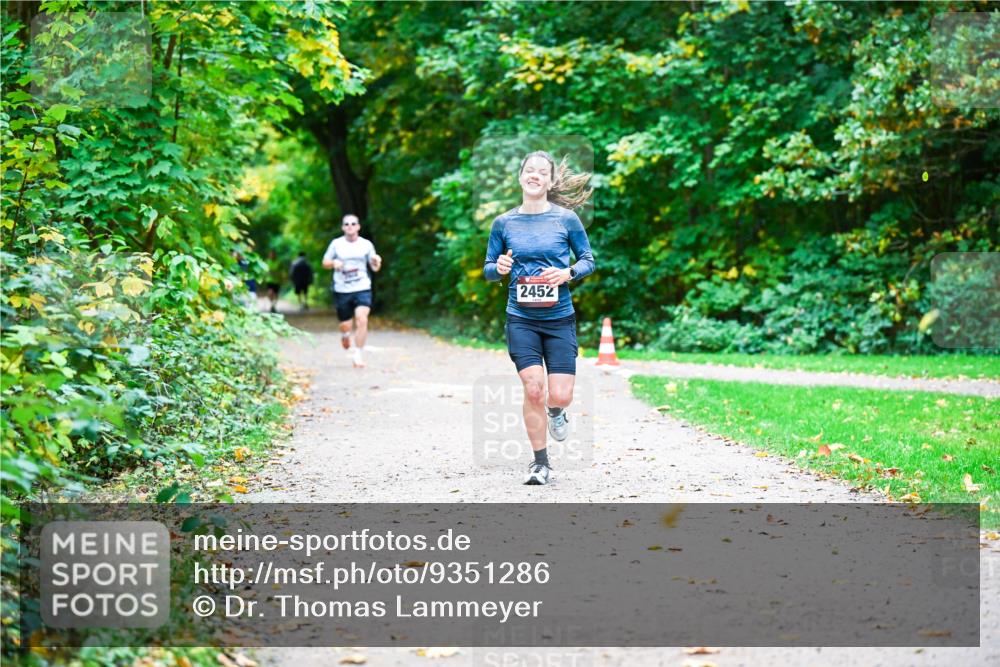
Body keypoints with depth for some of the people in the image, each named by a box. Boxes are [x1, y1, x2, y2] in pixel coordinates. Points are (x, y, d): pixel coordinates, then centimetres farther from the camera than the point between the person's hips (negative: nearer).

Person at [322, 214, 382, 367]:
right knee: (345, 325, 6)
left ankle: (359, 356, -13)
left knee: (362, 320, -21)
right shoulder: (336, 244, 2)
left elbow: (375, 268, 9)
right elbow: (325, 263, 11)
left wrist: (377, 262, -14)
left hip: (362, 289, -1)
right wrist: (334, 262, -11)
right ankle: (345, 335, 45)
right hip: (342, 290, 1)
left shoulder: (366, 244, 4)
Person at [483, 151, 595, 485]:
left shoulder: (566, 218, -1)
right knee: (533, 389, -10)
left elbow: (588, 260, 7)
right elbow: (488, 268, 10)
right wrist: (499, 268, -13)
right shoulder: (503, 223, 3)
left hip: (560, 319, 0)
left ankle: (556, 412, 33)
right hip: (521, 319, 1)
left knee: (560, 395, -7)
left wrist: (568, 273, -14)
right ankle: (540, 462, 8)